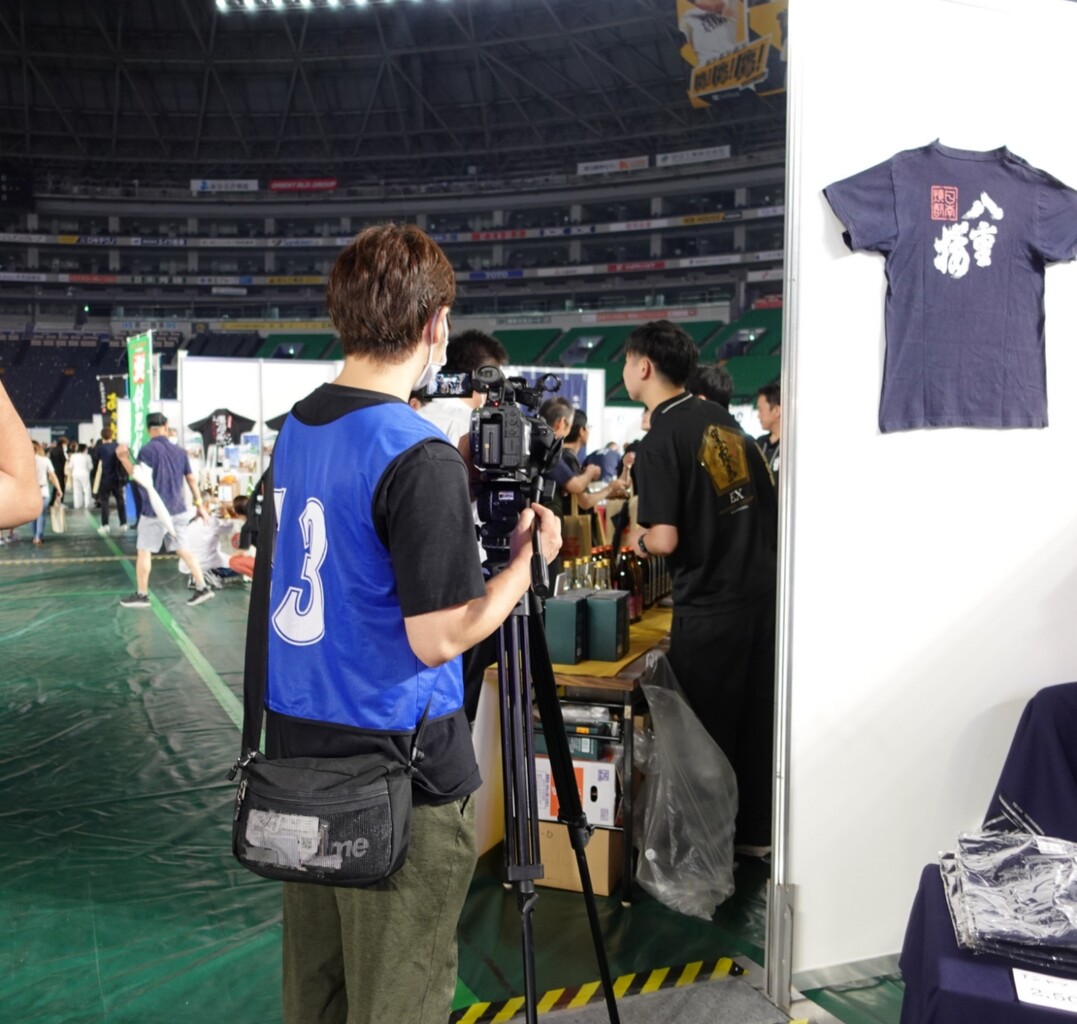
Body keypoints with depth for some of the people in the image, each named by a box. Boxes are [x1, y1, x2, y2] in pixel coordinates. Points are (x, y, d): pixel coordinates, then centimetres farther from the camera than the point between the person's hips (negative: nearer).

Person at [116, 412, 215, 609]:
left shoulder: (146, 450, -8)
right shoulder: (179, 451, 8)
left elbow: (142, 480, -12)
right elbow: (191, 479, 12)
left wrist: (124, 459, -6)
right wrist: (199, 505, 18)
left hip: (154, 511, -5)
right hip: (178, 510, 5)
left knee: (143, 551, 6)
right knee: (184, 550, 10)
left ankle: (141, 595, 11)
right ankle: (202, 588, 7)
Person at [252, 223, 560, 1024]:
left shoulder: (294, 429, 5)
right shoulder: (421, 460, -21)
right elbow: (439, 637, -21)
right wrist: (529, 557, -6)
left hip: (297, 749, 8)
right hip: (396, 775, -8)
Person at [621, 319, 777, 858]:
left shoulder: (659, 441, -15)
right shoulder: (722, 418, 8)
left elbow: (666, 539, -20)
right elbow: (765, 496, 13)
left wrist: (638, 539, -1)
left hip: (709, 605, -7)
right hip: (762, 586, 8)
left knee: (707, 730, 7)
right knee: (756, 717, 16)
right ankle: (756, 832, 29)